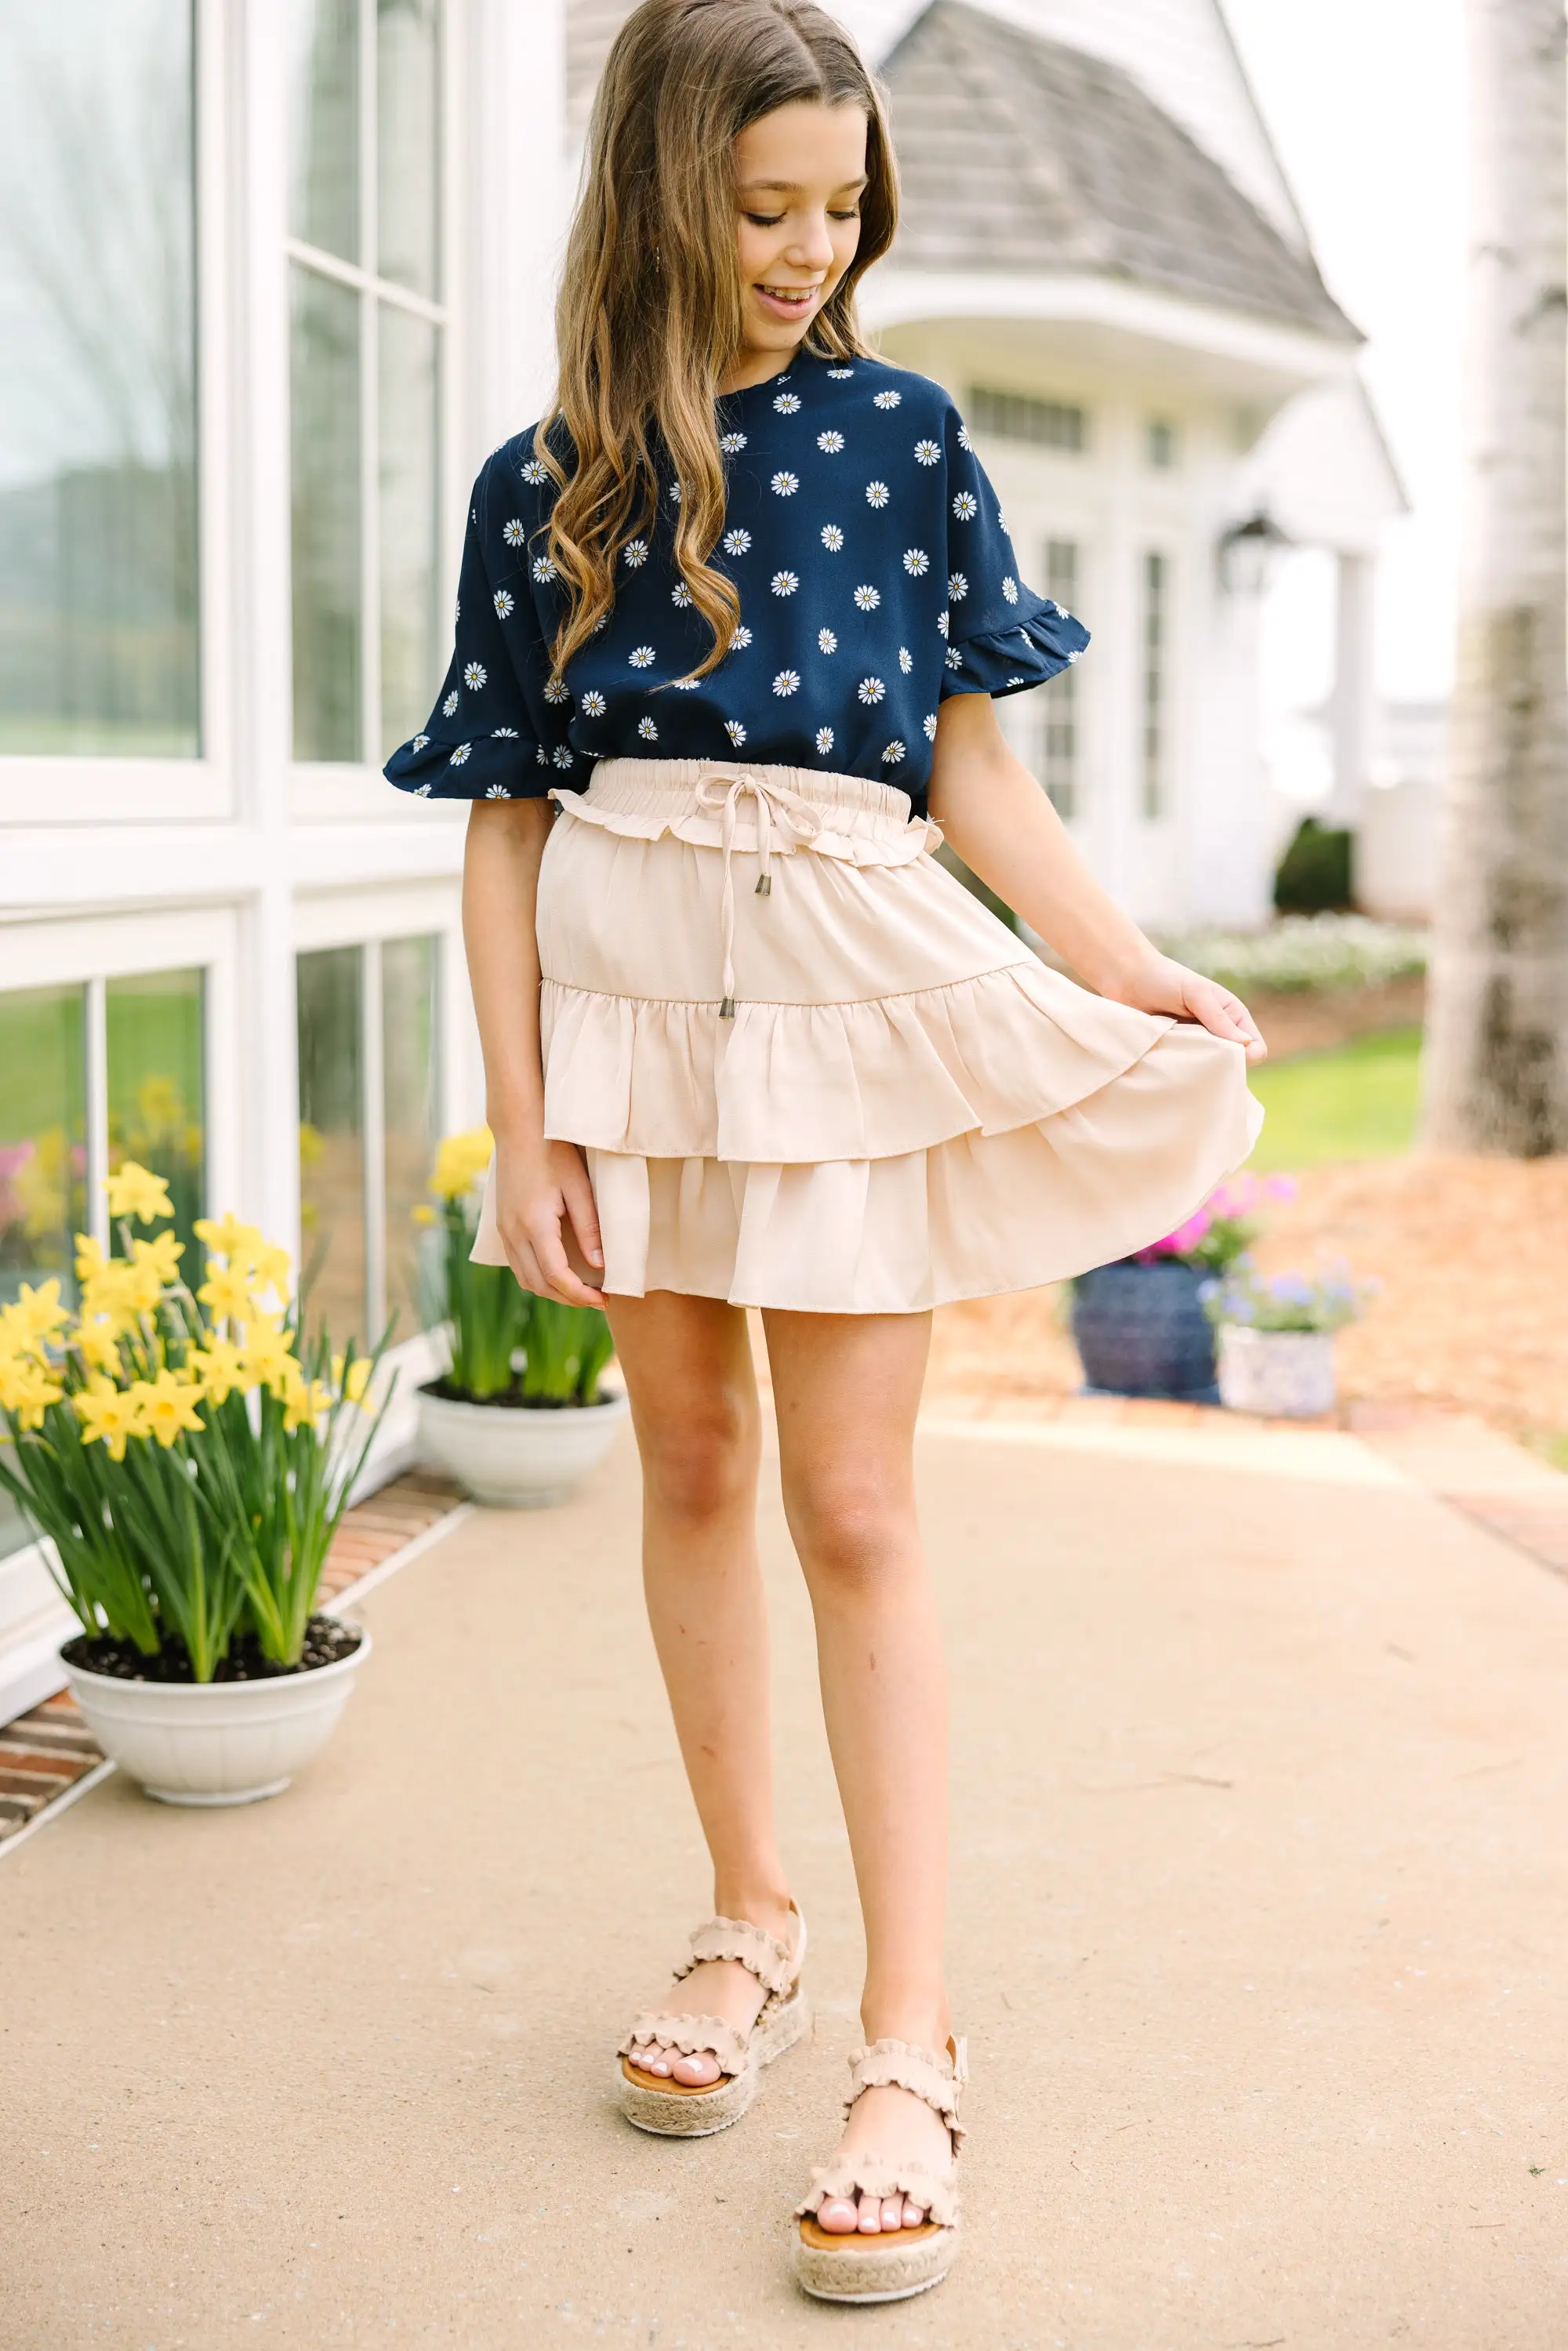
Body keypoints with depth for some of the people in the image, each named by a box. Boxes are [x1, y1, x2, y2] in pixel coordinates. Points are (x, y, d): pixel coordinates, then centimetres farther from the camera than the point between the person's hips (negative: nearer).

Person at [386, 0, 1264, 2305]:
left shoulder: (903, 431, 5)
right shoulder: (546, 485, 5)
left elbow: (968, 757, 5)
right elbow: (507, 820, 3)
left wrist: (1133, 969, -7)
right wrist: (520, 1124, -3)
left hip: (854, 977, -2)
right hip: (626, 979, 2)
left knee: (855, 1508, -3)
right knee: (688, 1461, 10)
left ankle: (911, 2039, 4)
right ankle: (751, 1923, 27)